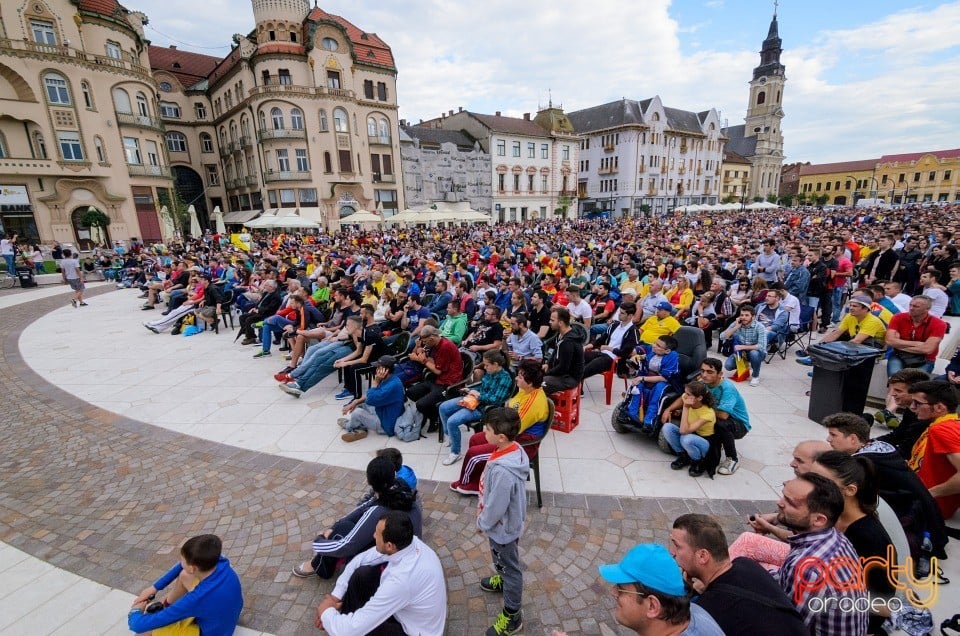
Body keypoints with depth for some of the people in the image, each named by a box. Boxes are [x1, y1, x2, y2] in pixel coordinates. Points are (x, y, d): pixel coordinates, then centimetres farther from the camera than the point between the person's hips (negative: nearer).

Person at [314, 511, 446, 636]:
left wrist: (326, 612, -14)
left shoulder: (401, 580, -40)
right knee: (362, 574, -8)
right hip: (408, 606, 7)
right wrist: (335, 595, -5)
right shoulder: (405, 541, -18)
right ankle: (344, 618, 14)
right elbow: (361, 559, -2)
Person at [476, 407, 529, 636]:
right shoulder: (513, 450, -14)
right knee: (500, 559, 34)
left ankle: (512, 616, 37)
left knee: (510, 567, 15)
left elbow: (495, 507, -29)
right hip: (503, 522, 8)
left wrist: (482, 523, -9)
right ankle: (502, 580, 61)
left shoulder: (502, 471, -42)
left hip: (503, 527, -8)